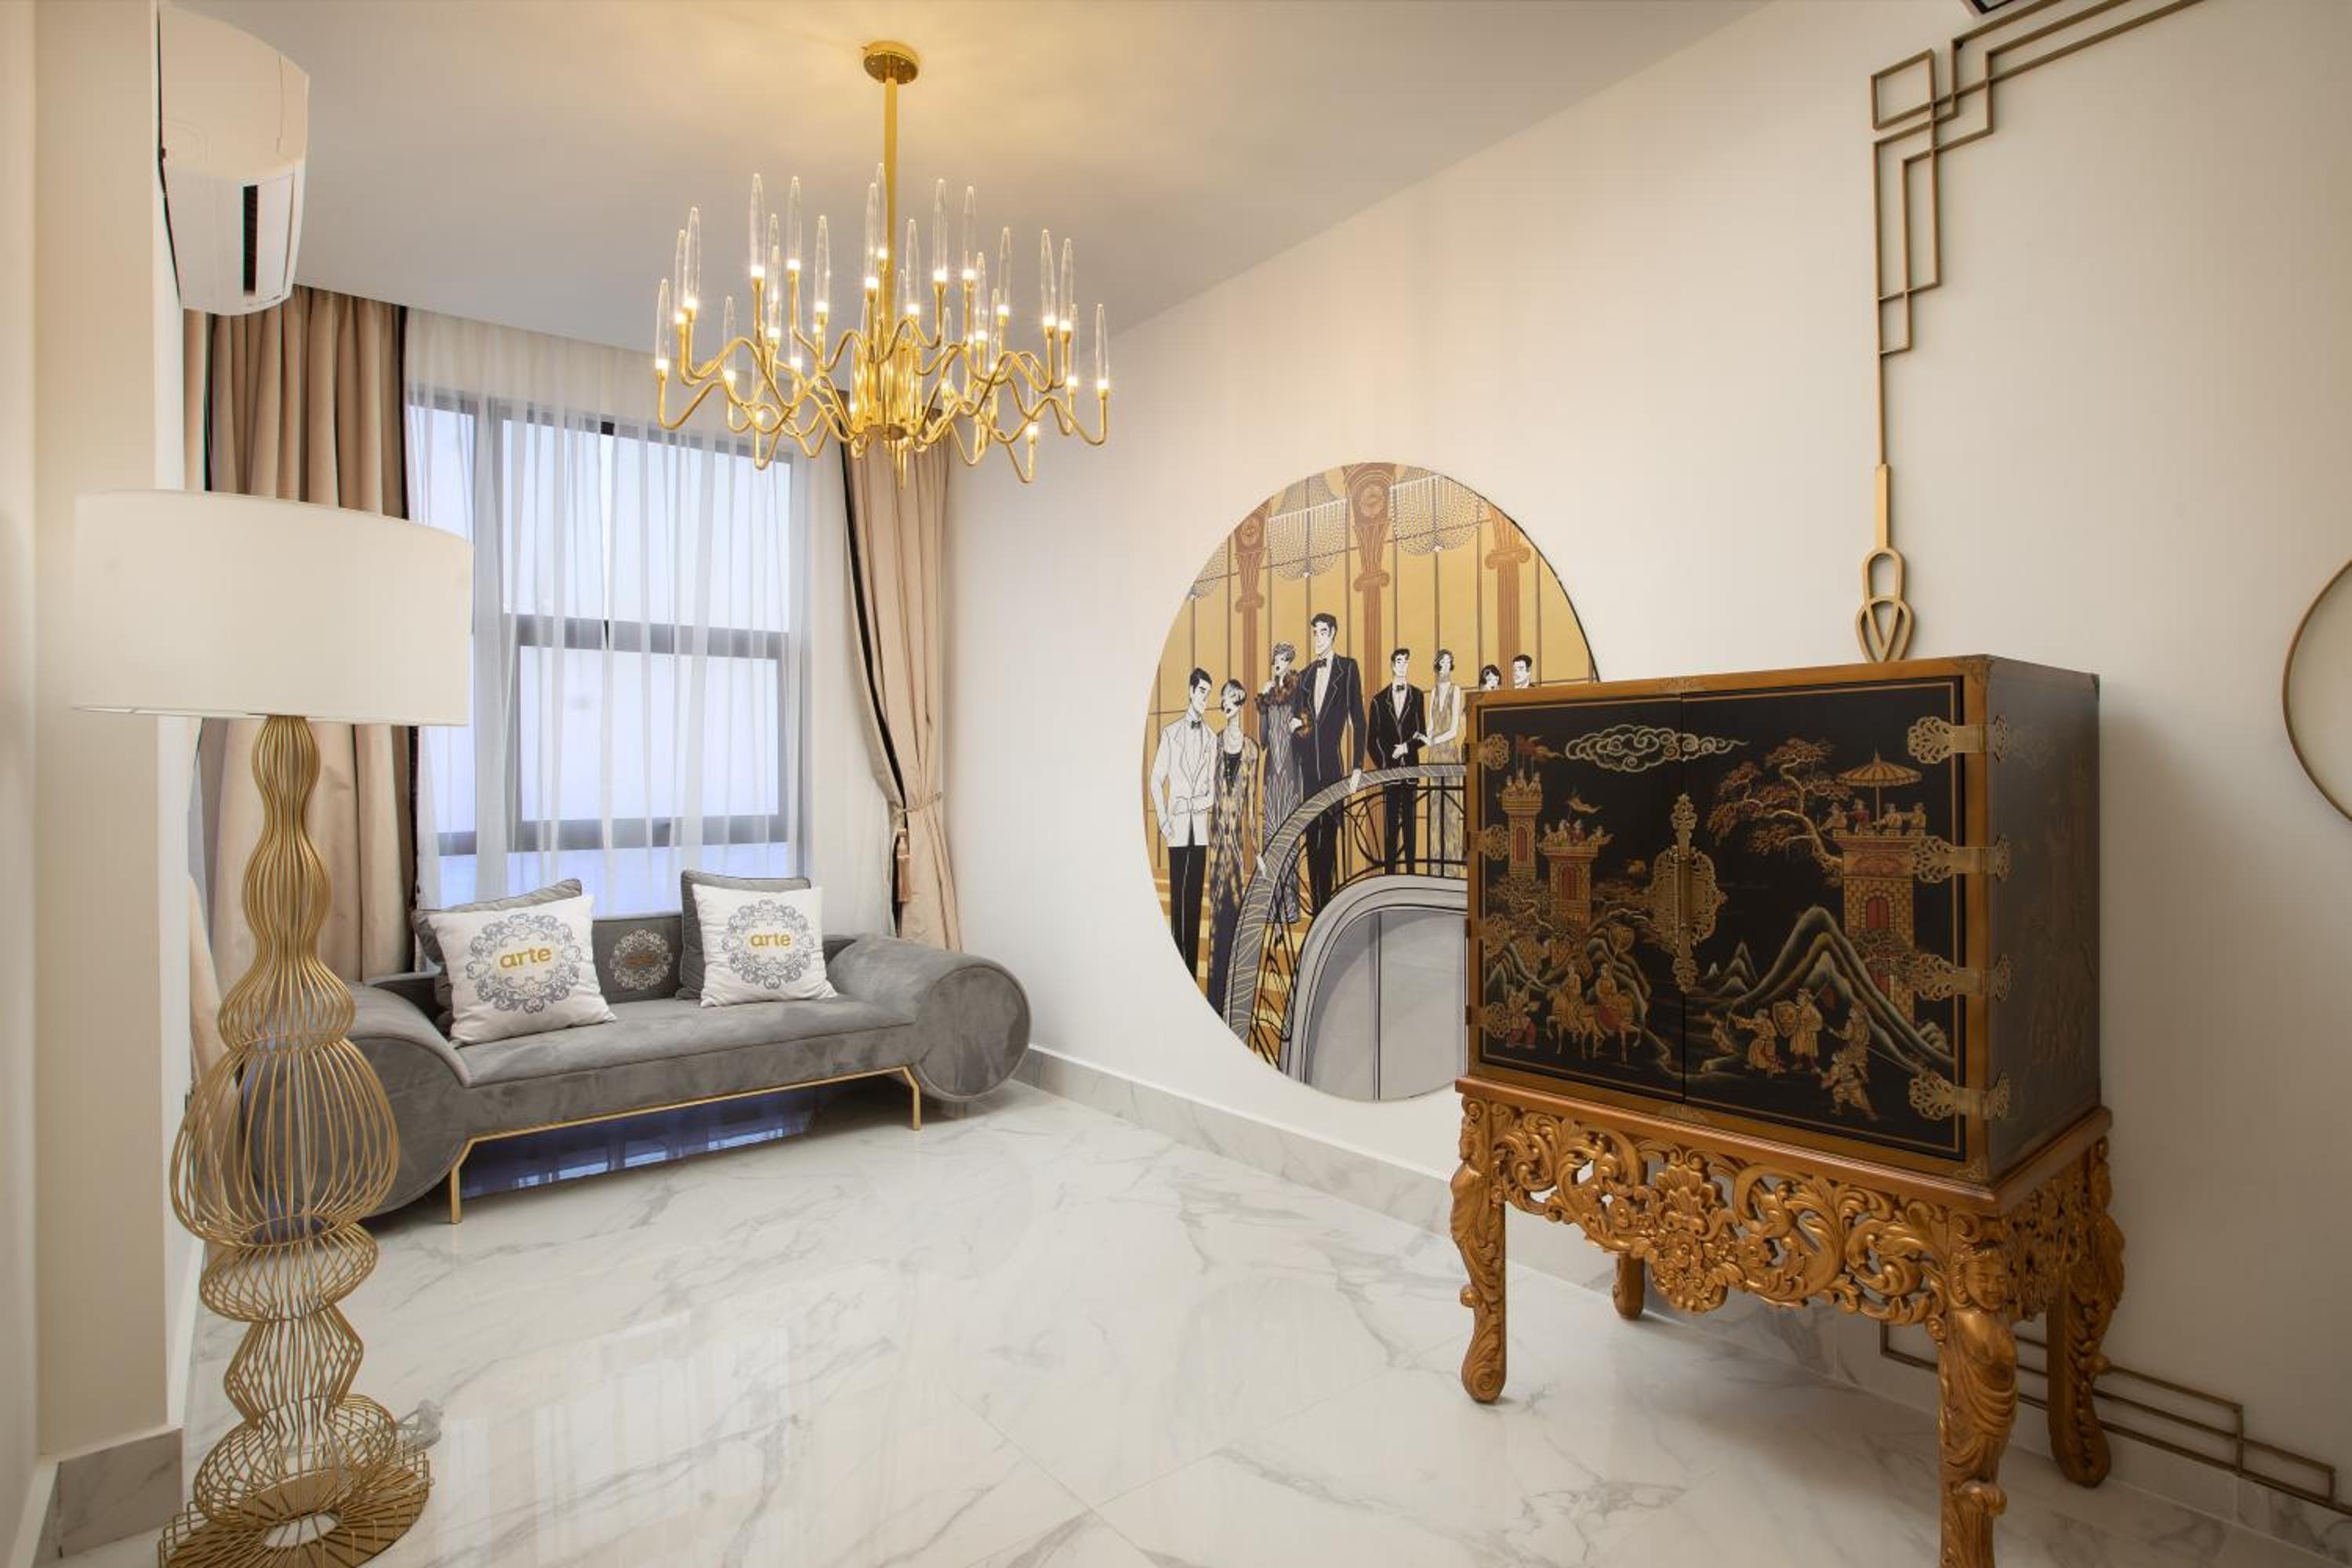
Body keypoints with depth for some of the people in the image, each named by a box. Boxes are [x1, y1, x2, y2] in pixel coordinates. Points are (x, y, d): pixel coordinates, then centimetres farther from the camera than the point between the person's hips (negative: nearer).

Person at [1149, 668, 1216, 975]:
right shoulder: (1170, 734, 2)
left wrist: (1208, 800, -11)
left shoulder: (1211, 738, 7)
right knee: (1177, 894, 0)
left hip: (1201, 825, 2)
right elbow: (1156, 781, 2)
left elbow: (1216, 783, 7)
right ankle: (1176, 957, 8)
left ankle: (1192, 965, 11)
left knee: (1195, 894, 6)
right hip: (1177, 825, -2)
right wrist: (1163, 822, -4)